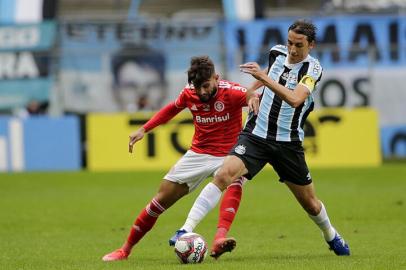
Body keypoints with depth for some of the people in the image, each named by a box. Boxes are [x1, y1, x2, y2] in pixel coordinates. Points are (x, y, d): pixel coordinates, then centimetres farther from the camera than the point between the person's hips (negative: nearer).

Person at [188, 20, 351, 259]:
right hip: (255, 134, 2)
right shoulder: (277, 53, 3)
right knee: (224, 174, -26)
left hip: (288, 142, -2)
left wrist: (264, 78, -35)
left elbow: (295, 99, -30)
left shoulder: (312, 68, -11)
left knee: (309, 202, 11)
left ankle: (331, 236, 43)